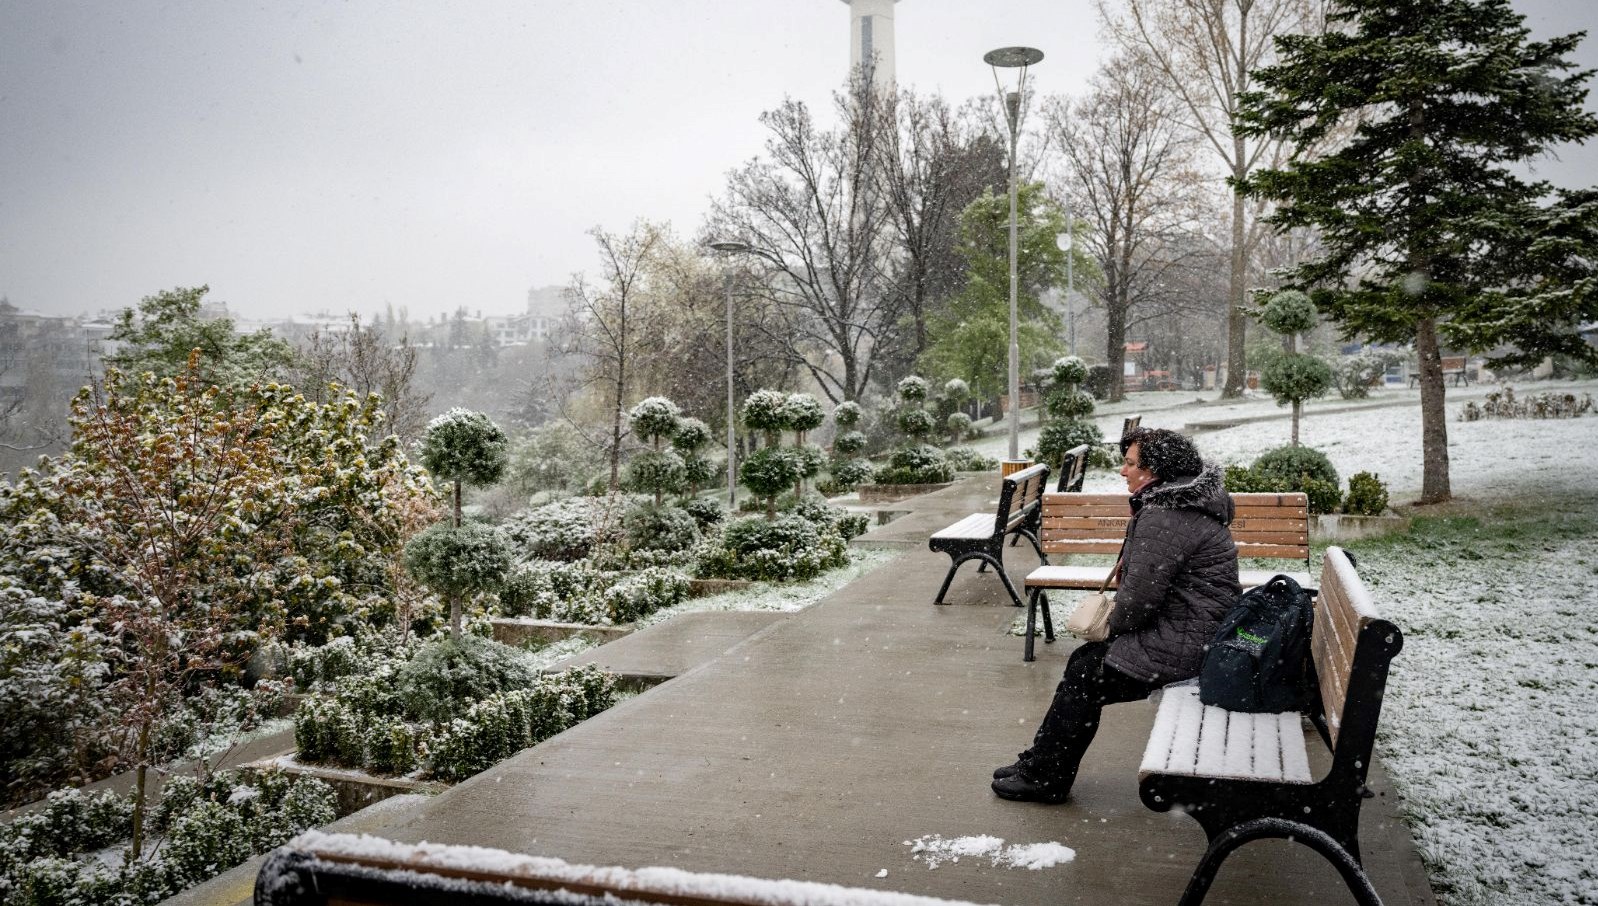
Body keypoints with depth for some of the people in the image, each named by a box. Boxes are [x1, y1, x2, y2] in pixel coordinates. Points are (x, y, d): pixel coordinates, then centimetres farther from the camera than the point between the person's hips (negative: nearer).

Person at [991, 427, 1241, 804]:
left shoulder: (1163, 519, -23)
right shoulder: (1187, 500, 11)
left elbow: (1139, 599, -24)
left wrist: (1115, 621, -4)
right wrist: (1130, 560, 9)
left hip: (1185, 645, -11)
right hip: (1196, 629, 11)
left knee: (1084, 677, -4)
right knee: (1085, 660, 12)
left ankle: (1043, 777, 10)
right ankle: (1041, 765, 18)